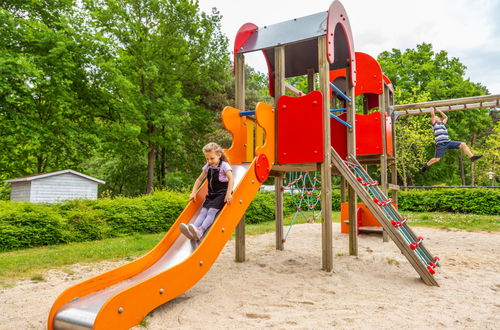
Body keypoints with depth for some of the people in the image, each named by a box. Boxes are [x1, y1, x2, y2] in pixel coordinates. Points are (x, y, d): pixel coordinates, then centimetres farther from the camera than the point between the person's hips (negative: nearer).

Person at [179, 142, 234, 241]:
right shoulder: (207, 167, 13)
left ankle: (200, 231, -42)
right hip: (211, 194, 6)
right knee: (203, 211, -15)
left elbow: (231, 179, -20)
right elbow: (200, 179, 23)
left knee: (212, 211, -24)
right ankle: (193, 231, -34)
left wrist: (228, 193, -32)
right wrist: (193, 192, 14)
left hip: (222, 194, -6)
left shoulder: (224, 165, -7)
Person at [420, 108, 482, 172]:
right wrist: (432, 109, 16)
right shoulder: (434, 124, 7)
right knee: (437, 159, -11)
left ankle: (472, 157, -6)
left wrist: (439, 111, 40)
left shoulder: (442, 124, 25)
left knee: (463, 144, -6)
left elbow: (446, 117, 39)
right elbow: (432, 115, 0)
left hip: (448, 142, 6)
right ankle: (425, 166, 8)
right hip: (440, 144, -6)